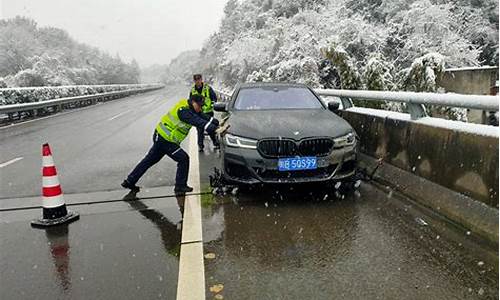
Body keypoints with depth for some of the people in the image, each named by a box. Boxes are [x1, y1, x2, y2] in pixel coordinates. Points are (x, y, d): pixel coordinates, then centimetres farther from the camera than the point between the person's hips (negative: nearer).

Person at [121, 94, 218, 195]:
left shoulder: (189, 109, 6)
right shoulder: (184, 111, -23)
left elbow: (202, 117, 8)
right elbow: (198, 122, -34)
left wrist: (214, 121, -6)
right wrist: (212, 128, -41)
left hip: (160, 136, 10)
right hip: (165, 139, -10)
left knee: (149, 160, 18)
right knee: (183, 159, -5)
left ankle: (129, 181, 29)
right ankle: (180, 187, 4)